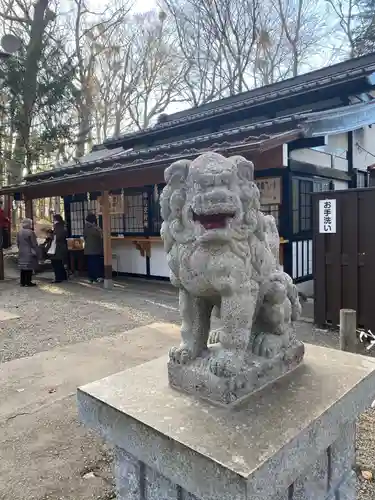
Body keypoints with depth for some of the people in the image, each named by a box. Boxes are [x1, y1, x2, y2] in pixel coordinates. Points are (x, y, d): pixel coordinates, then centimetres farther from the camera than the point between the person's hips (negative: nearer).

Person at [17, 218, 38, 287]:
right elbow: (34, 244, -13)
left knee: (23, 267, 12)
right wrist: (35, 252, -4)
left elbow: (18, 243, 13)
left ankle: (22, 282, 17)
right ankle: (28, 282, 1)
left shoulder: (19, 232, 7)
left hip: (21, 252, 7)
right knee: (29, 268, -1)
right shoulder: (30, 232, -15)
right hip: (29, 252, -7)